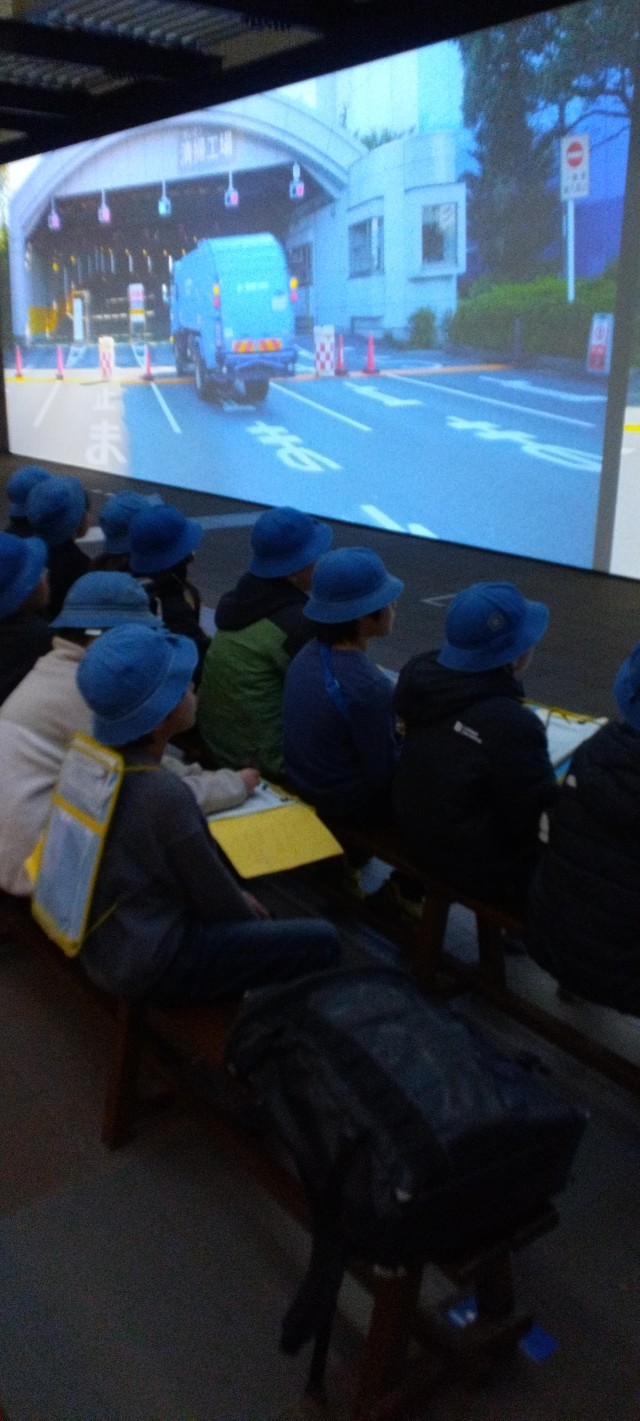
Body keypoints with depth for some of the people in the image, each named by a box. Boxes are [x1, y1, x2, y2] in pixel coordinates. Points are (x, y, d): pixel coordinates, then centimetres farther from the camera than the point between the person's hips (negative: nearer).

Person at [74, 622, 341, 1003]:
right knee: (321, 941, -4)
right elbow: (218, 903, -16)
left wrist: (237, 900, 12)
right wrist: (251, 917, 5)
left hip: (104, 937, 9)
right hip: (149, 965, -8)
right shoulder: (164, 796, -30)